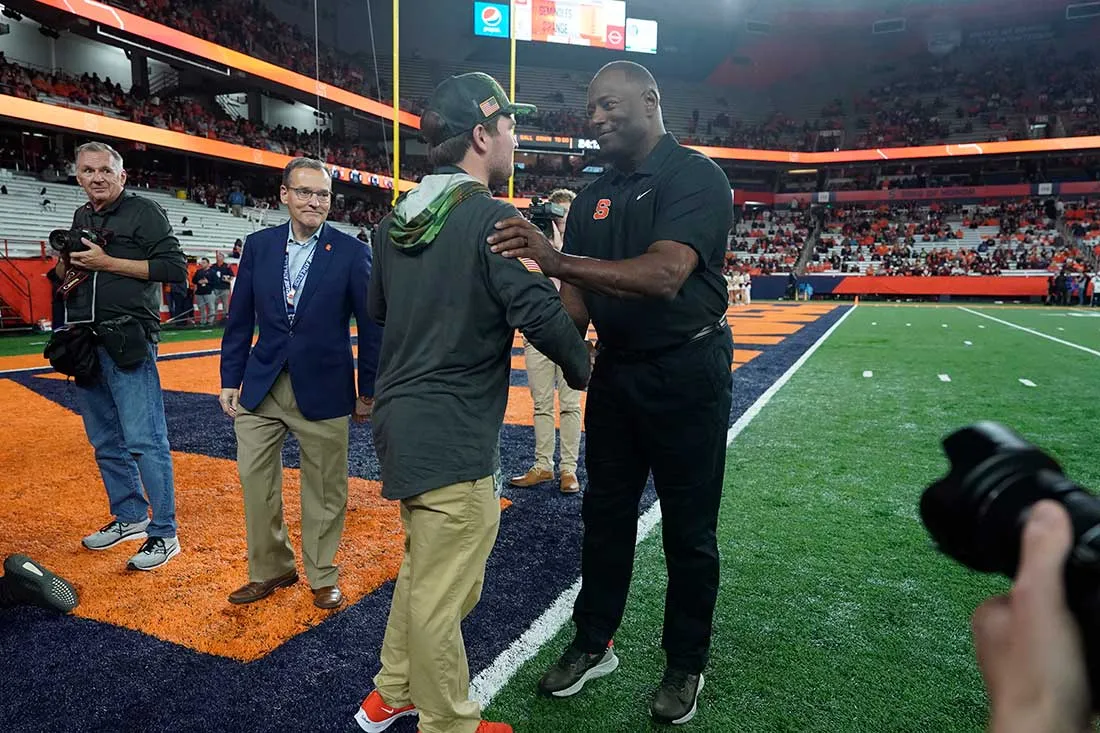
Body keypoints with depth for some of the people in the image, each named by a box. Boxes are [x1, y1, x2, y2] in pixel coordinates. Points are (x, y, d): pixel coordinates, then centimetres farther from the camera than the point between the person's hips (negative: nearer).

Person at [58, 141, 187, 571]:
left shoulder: (144, 211, -3)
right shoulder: (80, 219, 17)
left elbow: (175, 268, -13)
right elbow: (68, 278, 26)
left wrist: (109, 263, -15)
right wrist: (64, 266, 3)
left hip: (128, 342, -7)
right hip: (85, 342, 8)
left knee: (144, 441, -9)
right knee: (105, 442, 14)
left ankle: (164, 534, 0)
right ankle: (130, 516, 28)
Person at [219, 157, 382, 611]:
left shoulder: (351, 253, -6)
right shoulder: (259, 245, 4)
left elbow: (371, 327, -2)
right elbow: (240, 319, 8)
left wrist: (368, 390, -1)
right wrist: (230, 380, 5)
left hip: (323, 390, -3)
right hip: (261, 386, 3)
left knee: (324, 488, 7)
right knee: (255, 480, 8)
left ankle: (322, 576, 27)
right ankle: (271, 569, 29)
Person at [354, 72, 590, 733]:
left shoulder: (396, 220, 9)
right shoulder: (493, 218, -15)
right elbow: (541, 314, -21)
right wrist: (581, 368, -4)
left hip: (402, 423, 9)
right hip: (453, 439, -9)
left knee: (424, 570, 25)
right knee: (444, 595, 6)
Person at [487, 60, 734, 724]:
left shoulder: (695, 175, -13)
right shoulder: (593, 198, 8)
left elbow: (665, 274, -29)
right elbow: (578, 295, 4)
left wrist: (557, 260, -37)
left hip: (688, 373, -6)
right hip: (616, 370, 6)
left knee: (689, 529, 7)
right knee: (606, 514, 15)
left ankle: (687, 666, 26)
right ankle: (593, 645, 32)